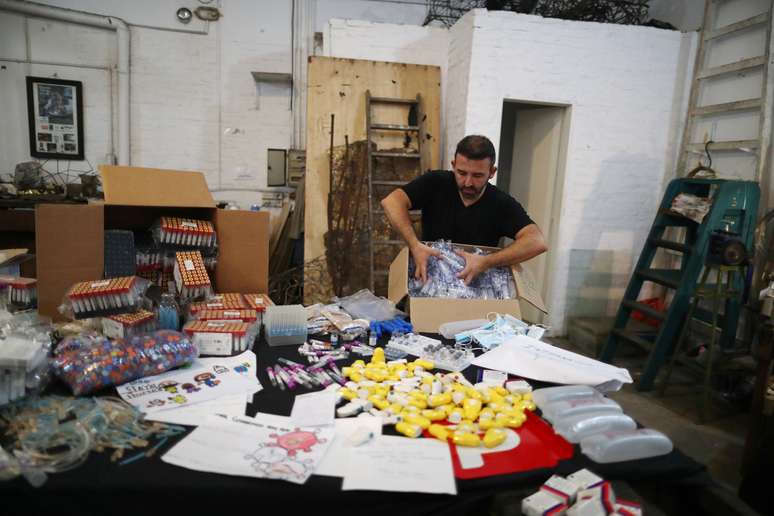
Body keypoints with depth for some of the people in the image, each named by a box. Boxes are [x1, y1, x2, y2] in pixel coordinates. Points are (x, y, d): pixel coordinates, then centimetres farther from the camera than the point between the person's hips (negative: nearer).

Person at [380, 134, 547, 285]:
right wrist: (415, 245, -36)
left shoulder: (502, 204, -10)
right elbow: (392, 202, -21)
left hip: (476, 286, 0)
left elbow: (538, 242, -23)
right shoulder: (436, 183, -9)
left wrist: (486, 262, -35)